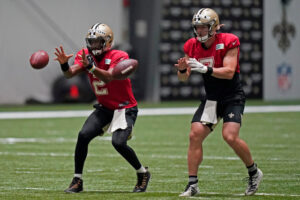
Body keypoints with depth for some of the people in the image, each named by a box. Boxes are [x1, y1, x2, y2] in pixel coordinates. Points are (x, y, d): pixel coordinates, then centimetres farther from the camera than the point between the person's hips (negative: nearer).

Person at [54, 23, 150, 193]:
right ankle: (77, 181, -4)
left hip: (125, 108, -5)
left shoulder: (118, 57, -19)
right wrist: (64, 64, -40)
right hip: (105, 107, 5)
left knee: (118, 142, -23)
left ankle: (143, 173, 3)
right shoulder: (87, 55, -3)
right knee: (84, 135, -14)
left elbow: (108, 77, -36)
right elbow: (70, 73, -18)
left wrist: (91, 67, -51)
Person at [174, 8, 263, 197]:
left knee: (230, 136, -21)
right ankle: (192, 184, -6)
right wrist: (182, 69, -22)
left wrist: (205, 69, -36)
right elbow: (184, 78, 2)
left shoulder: (228, 43, -15)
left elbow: (229, 72, -23)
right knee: (195, 135, -10)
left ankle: (254, 172, 4)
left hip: (233, 97, -5)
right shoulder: (193, 46, 1)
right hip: (211, 99, 5)